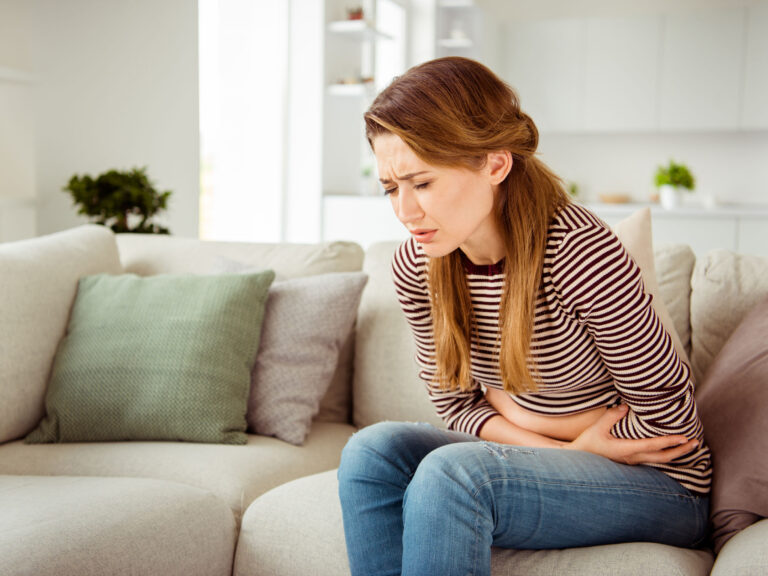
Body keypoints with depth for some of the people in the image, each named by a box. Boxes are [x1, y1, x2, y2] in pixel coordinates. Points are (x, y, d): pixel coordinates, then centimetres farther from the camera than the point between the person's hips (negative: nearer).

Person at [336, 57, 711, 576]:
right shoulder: (416, 268, -8)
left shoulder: (582, 255, -27)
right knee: (374, 450, -19)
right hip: (537, 463, 6)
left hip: (661, 488, -5)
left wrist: (516, 414, -7)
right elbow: (456, 406, 2)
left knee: (451, 473, -31)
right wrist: (569, 450, -14)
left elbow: (668, 416, -16)